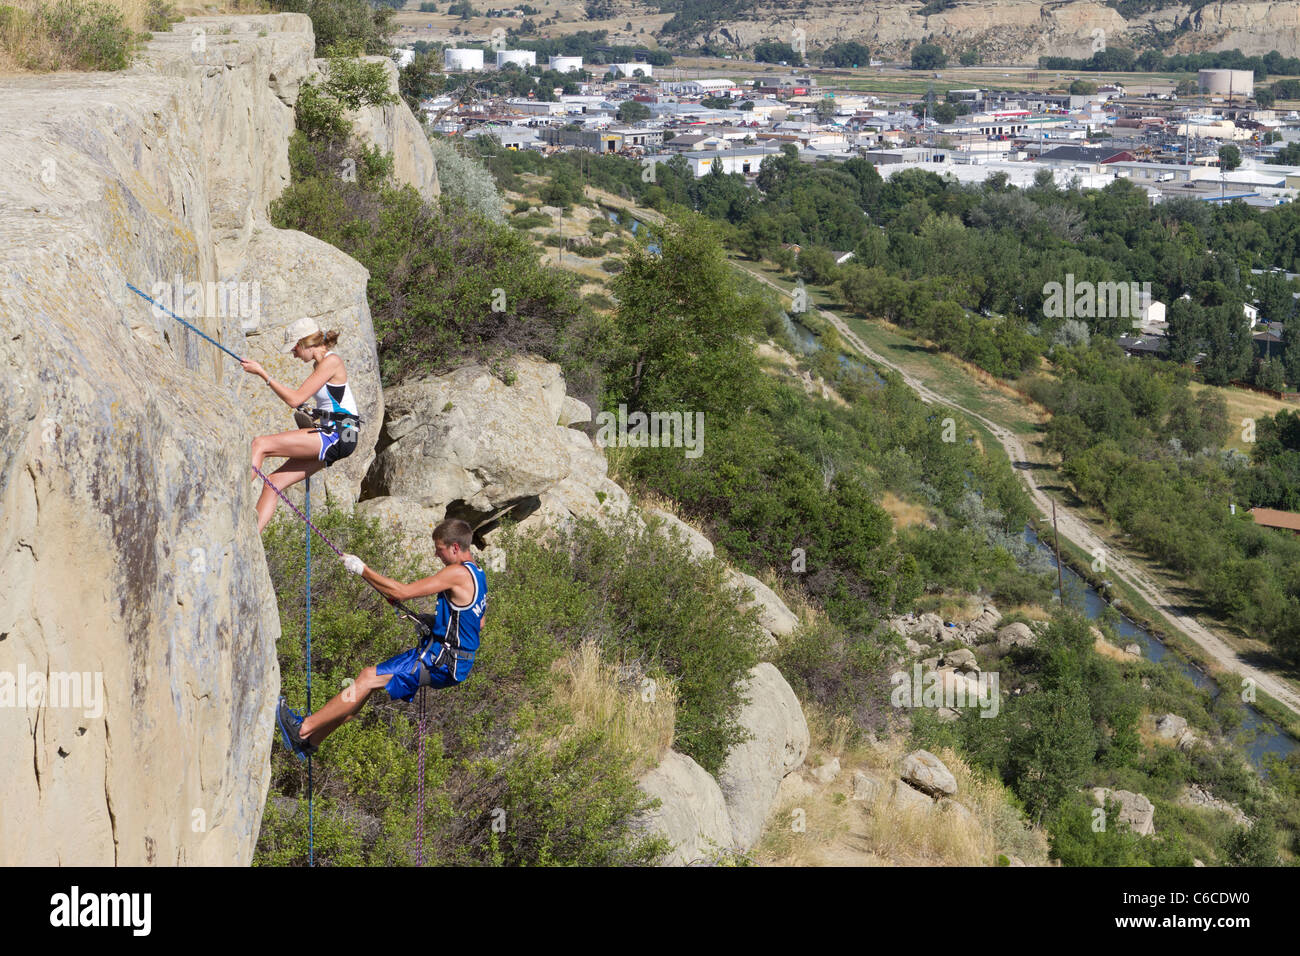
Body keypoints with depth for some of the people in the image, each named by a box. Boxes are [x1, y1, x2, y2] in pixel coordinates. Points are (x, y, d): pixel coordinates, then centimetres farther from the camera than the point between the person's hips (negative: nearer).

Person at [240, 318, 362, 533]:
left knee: (260, 444, -16)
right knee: (273, 482, 2)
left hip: (337, 436, -10)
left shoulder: (331, 361, -11)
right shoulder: (321, 364, 19)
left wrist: (262, 374, -12)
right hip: (328, 437, 10)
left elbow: (295, 399, -16)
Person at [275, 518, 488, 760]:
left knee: (368, 678, -11)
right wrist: (434, 619, 18)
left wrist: (362, 569, -10)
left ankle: (303, 729, -8)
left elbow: (401, 592, -19)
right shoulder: (477, 574, 13)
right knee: (369, 677, 10)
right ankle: (310, 741, 13)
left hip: (440, 662, -10)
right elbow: (478, 623, 24)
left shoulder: (459, 573, -18)